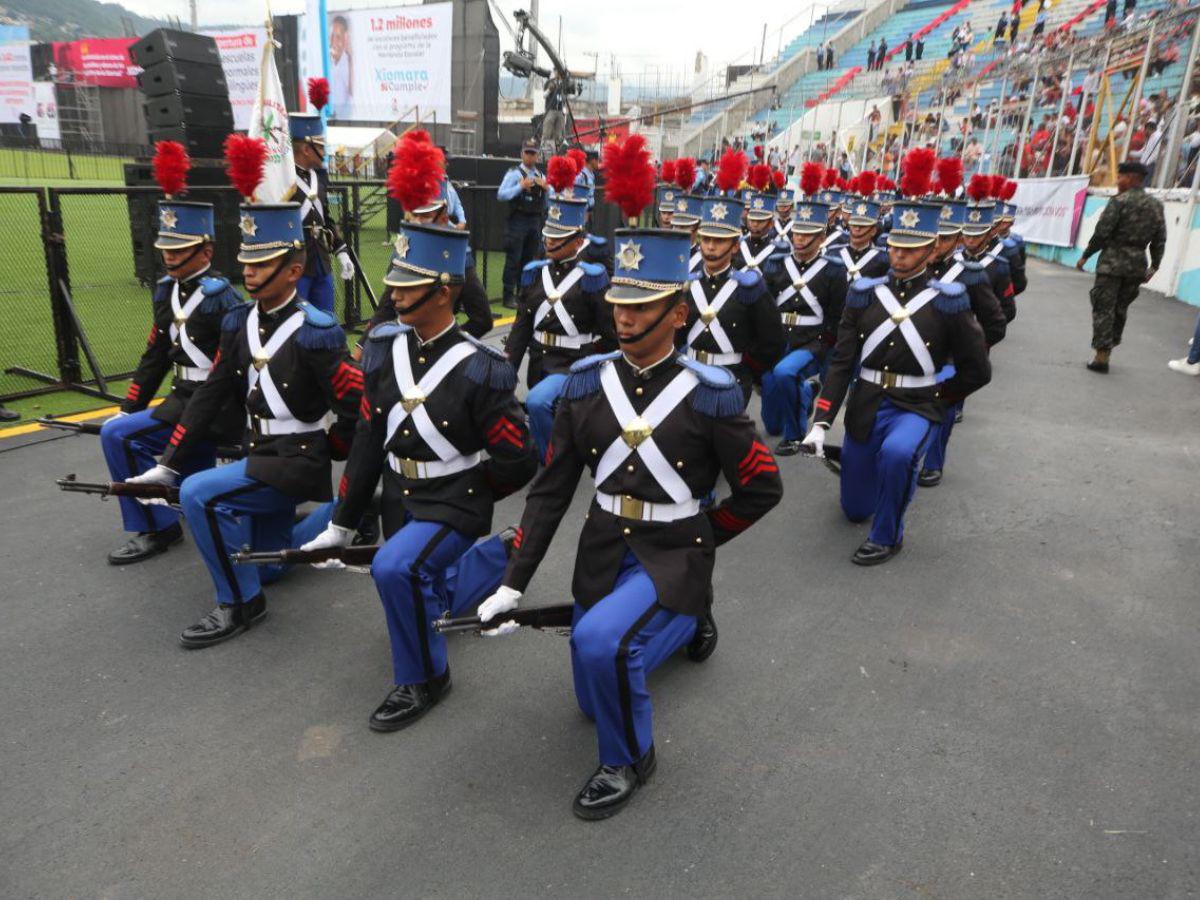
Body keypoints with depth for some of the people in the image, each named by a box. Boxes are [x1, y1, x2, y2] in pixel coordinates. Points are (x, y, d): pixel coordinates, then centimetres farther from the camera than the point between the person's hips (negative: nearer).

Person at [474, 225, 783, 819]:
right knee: (595, 696, 18)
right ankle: (686, 620, 45)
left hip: (673, 556, -4)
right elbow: (551, 488, -2)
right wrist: (514, 583, -5)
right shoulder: (587, 383, -5)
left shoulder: (710, 395, -15)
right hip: (602, 550, 5)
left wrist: (698, 540, 1)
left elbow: (763, 489, -5)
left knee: (601, 641, -32)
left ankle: (629, 759, 0)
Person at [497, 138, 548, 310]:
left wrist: (546, 188, -3)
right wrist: (521, 186, -18)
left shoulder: (540, 175, 14)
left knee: (529, 259, 12)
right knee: (513, 259, -4)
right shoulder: (514, 173, -3)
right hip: (518, 220, -6)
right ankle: (509, 296, 0)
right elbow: (501, 194, -12)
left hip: (535, 221, 6)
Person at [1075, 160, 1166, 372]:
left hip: (1113, 261, -6)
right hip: (1137, 263, 6)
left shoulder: (1120, 201, -9)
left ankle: (1101, 356, -8)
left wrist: (1085, 256, -4)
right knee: (1120, 308, 16)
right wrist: (1154, 266, 18)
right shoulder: (1156, 206, 11)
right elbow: (1159, 240, 11)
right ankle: (1107, 349, 21)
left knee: (1103, 308, -3)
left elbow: (1101, 233, -13)